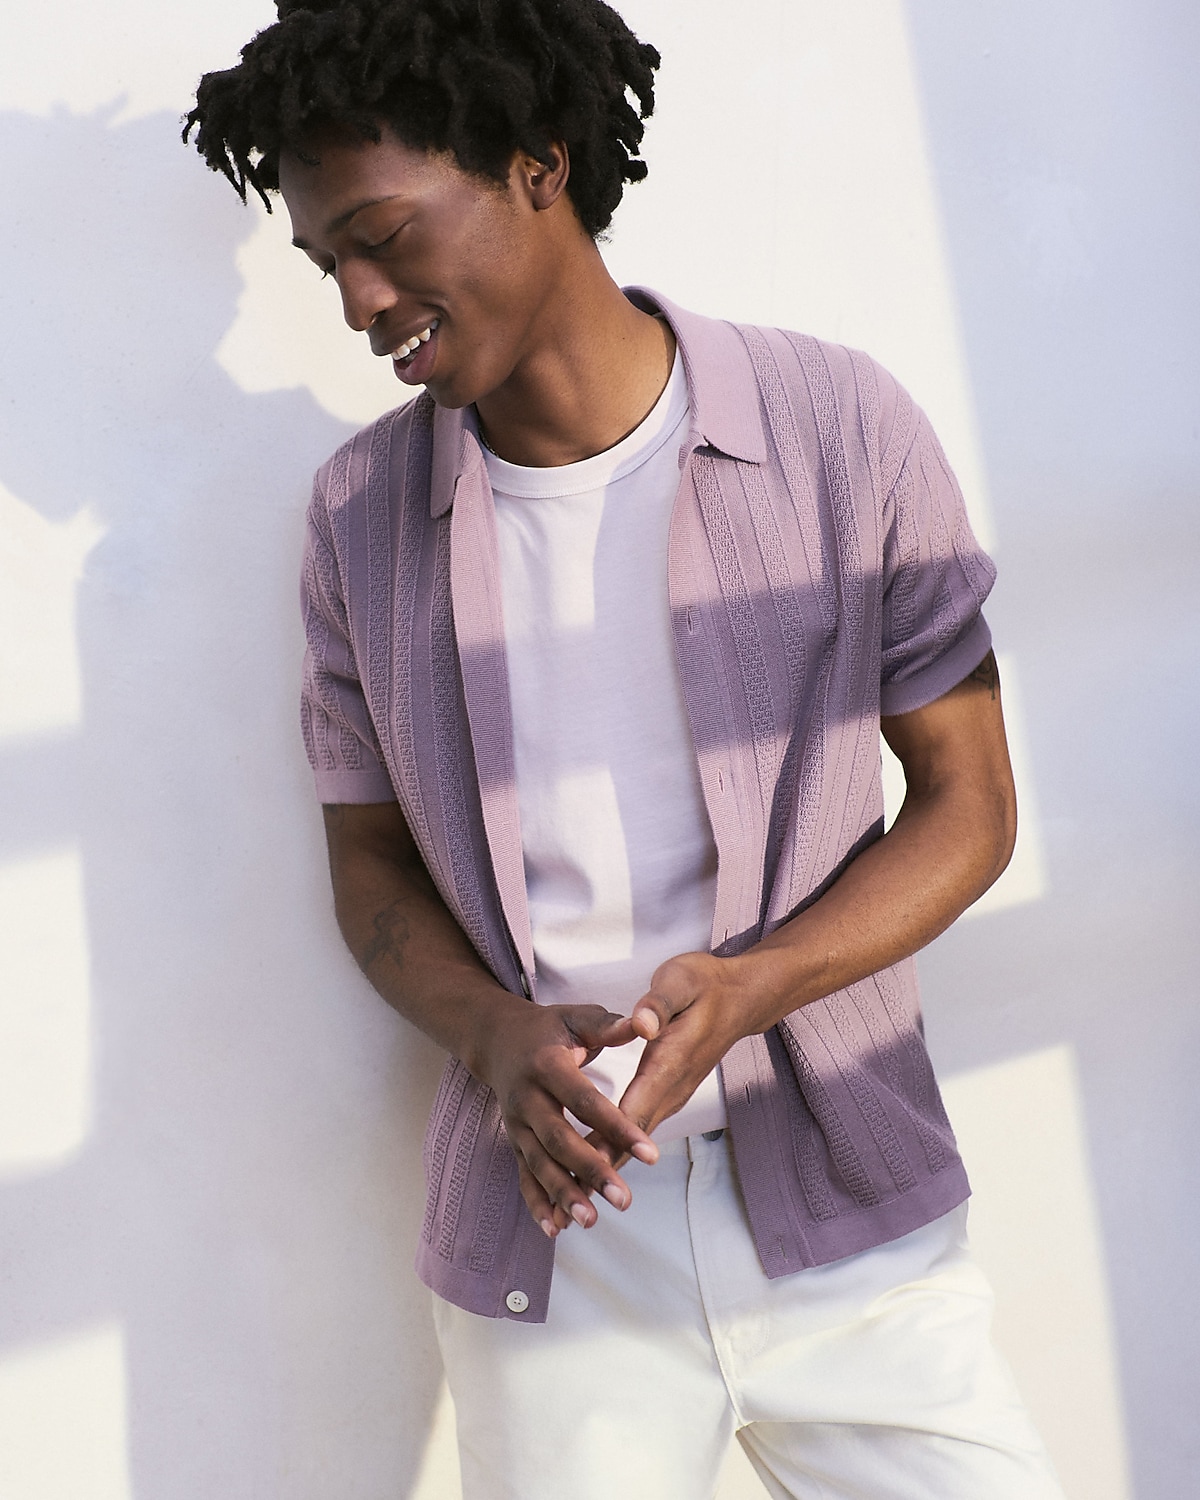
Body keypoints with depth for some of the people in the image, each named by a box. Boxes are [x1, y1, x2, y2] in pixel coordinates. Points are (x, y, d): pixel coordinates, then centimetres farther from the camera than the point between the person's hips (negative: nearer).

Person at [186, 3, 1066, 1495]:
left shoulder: (838, 427, -6)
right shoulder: (359, 512, 0)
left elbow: (967, 802, -1)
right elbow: (369, 862, 8)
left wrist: (744, 988, -18)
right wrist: (493, 1038, -13)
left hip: (851, 1221, -1)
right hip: (546, 1243, 1)